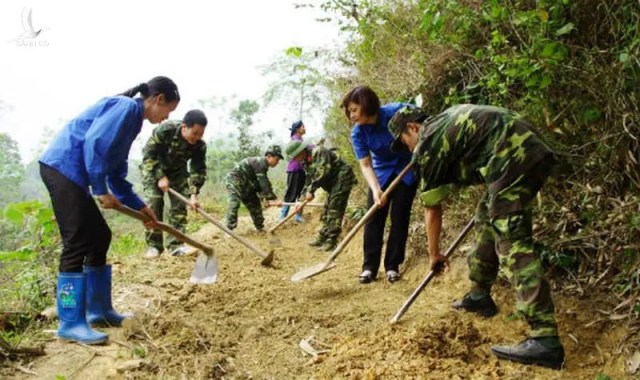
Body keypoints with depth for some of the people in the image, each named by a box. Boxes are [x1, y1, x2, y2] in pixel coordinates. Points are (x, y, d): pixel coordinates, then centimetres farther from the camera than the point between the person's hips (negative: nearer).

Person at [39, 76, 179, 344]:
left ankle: (98, 311, 21)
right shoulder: (127, 107, -9)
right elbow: (94, 142, -23)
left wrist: (139, 206, 20)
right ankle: (70, 324, -4)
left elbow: (117, 173, 23)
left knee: (99, 236, 12)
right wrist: (102, 190, -18)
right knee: (78, 242, -11)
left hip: (71, 173, 10)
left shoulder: (132, 118, 20)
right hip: (62, 168, -10)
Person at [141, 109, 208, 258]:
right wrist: (160, 177, -29)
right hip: (153, 168, -3)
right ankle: (153, 244, -5)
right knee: (153, 203, -13)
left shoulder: (200, 145, -25)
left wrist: (193, 194, -29)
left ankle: (175, 244, -3)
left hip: (177, 171, 3)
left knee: (180, 203, -7)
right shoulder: (165, 130, -35)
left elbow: (199, 170, -18)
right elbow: (148, 154, -26)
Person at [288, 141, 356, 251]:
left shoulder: (318, 152, -17)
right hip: (334, 183, 10)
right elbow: (308, 182, 17)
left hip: (342, 179, -10)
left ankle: (331, 242, -9)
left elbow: (323, 172, -27)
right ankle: (322, 238, 19)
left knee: (334, 212, -11)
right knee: (326, 211, 12)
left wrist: (311, 190, -22)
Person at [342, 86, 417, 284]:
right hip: (382, 172, 2)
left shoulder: (397, 111, -26)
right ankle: (369, 266, 3)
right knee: (374, 219, -4)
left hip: (407, 169, -2)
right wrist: (375, 190, -36)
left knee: (399, 218, -2)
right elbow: (365, 165, -21)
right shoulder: (357, 133, -18)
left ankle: (392, 266, 7)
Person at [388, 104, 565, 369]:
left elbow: (432, 208, 6)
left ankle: (545, 339, -19)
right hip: (532, 151, 10)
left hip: (514, 159, -10)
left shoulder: (427, 143, 0)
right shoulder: (445, 123, 26)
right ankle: (480, 295, 31)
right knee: (487, 217, 22)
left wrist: (434, 253, 18)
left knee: (512, 242, -13)